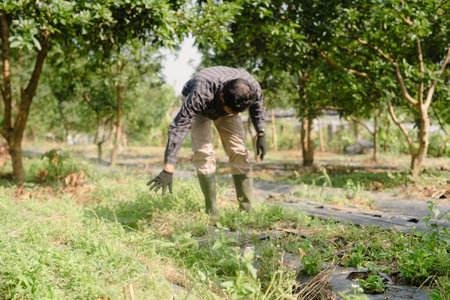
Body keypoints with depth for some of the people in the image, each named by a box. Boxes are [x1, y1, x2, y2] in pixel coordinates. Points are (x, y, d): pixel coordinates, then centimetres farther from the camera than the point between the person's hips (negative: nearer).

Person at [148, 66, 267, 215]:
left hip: (224, 103, 3)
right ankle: (212, 211, -10)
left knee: (239, 152, -10)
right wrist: (168, 169, -52)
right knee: (203, 153, -20)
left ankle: (247, 209, -4)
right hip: (198, 108, -3)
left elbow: (257, 105, -7)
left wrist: (261, 134, -6)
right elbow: (179, 127, -48)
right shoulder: (201, 94, -47)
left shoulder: (252, 86, -33)